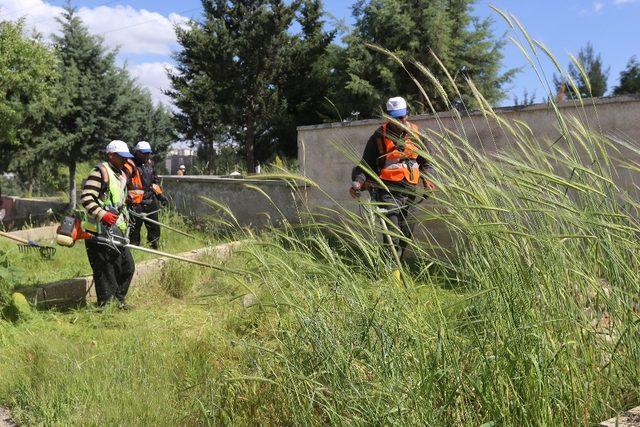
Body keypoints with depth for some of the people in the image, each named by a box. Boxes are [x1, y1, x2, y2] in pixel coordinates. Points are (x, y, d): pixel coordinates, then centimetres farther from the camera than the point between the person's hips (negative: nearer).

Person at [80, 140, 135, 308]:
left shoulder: (122, 175, 18)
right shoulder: (100, 172, -11)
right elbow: (85, 199, -19)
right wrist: (102, 214, -28)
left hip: (116, 232, 9)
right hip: (100, 232, -9)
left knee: (127, 267, 13)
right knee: (105, 271, -4)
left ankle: (119, 300, 28)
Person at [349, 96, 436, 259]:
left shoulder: (414, 134, 9)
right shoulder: (379, 136, -2)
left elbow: (424, 160, 21)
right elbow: (366, 163, 0)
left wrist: (426, 177, 5)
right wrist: (357, 181, -16)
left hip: (409, 190, 5)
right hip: (387, 189, -5)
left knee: (405, 231, 8)